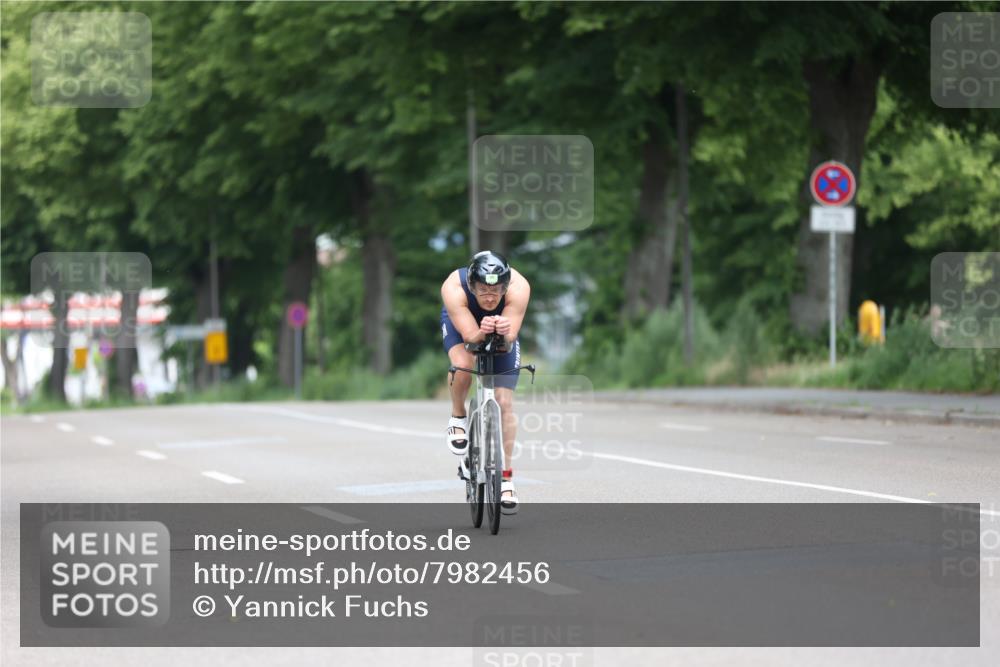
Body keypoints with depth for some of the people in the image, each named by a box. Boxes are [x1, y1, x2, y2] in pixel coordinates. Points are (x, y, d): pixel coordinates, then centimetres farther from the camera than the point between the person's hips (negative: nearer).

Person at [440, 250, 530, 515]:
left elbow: (511, 338, -38)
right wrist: (482, 333, -61)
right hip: (461, 323, -1)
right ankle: (458, 418, -3)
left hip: (502, 330, 1)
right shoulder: (454, 289, -39)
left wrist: (504, 333, -60)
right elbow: (469, 334, -39)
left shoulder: (519, 288, -37)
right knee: (464, 365, -34)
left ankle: (506, 479, 4)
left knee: (505, 403, -6)